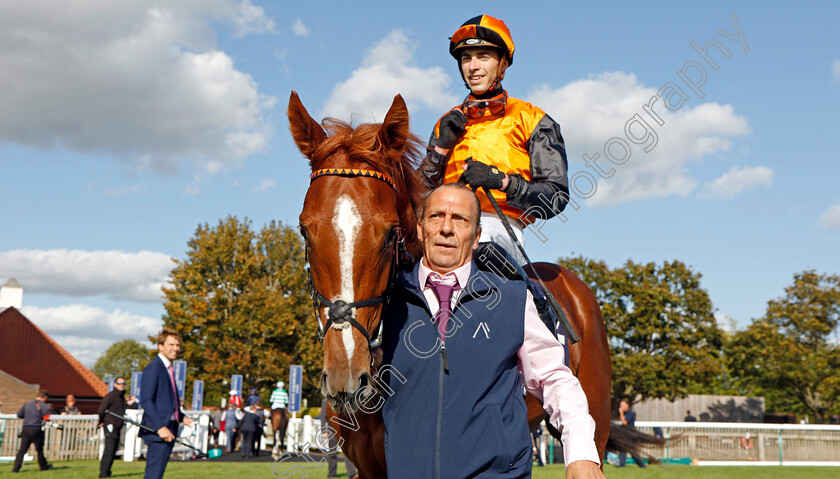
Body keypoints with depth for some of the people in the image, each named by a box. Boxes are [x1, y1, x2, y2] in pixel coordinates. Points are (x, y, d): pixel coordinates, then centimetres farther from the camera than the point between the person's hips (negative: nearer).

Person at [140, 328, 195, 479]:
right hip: (157, 432, -10)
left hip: (169, 430, 10)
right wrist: (160, 427, -23)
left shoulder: (169, 369, 20)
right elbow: (146, 401, -17)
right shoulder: (153, 368, -10)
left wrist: (182, 417, 14)